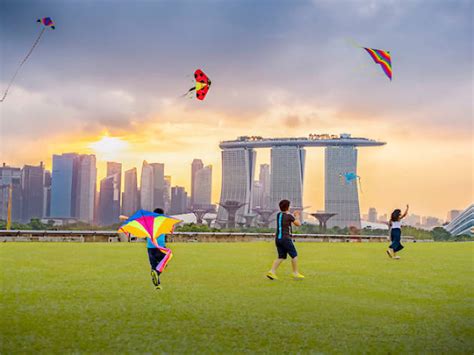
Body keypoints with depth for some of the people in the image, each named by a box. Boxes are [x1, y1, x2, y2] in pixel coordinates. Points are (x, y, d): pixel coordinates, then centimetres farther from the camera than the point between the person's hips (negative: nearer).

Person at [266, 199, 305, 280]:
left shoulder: (278, 214, 10)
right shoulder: (289, 216, -10)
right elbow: (298, 224, 1)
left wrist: (294, 215, 32)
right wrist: (297, 217, 18)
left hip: (278, 238, 7)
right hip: (285, 238, -7)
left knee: (281, 257, 11)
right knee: (294, 255, 6)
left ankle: (272, 271, -3)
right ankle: (296, 273, 9)